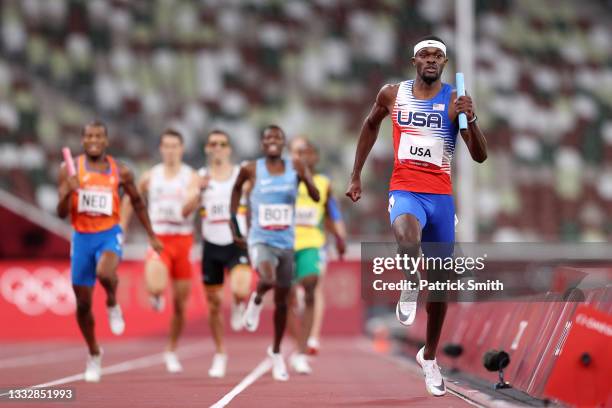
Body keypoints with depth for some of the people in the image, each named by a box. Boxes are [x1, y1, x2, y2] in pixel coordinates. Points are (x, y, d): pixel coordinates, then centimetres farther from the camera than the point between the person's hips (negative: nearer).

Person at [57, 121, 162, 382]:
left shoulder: (120, 172, -1)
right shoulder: (70, 171, -3)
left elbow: (137, 203, 14)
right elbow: (61, 214, -5)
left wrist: (151, 236, 16)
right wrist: (69, 191, -25)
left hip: (109, 235, -1)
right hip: (81, 237, 2)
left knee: (105, 273, -36)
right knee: (82, 304, 6)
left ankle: (113, 305, -1)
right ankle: (94, 354, 28)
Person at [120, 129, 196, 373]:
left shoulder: (191, 177, 1)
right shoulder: (150, 177, 6)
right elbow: (130, 201, 19)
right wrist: (121, 230, 14)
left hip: (183, 240, 0)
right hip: (158, 239, 0)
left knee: (180, 303, 6)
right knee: (155, 287, -28)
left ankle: (171, 351, 24)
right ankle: (156, 297, 10)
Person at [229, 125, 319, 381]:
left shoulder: (295, 168, -1)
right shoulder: (251, 170, -4)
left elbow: (316, 197, -7)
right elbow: (237, 188, 16)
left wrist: (306, 178, -27)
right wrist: (234, 224, 12)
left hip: (285, 243, 3)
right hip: (260, 241, -3)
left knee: (281, 300, 10)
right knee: (268, 278, -34)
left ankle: (276, 353, 28)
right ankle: (257, 300, 2)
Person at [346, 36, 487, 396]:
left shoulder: (455, 100, -2)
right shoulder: (393, 94, 2)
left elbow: (480, 156, -5)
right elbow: (371, 125, 22)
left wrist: (471, 119, -23)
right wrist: (357, 175, 20)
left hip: (442, 195, 1)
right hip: (405, 190, -1)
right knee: (407, 235, -39)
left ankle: (430, 357, 28)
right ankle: (410, 285, -8)